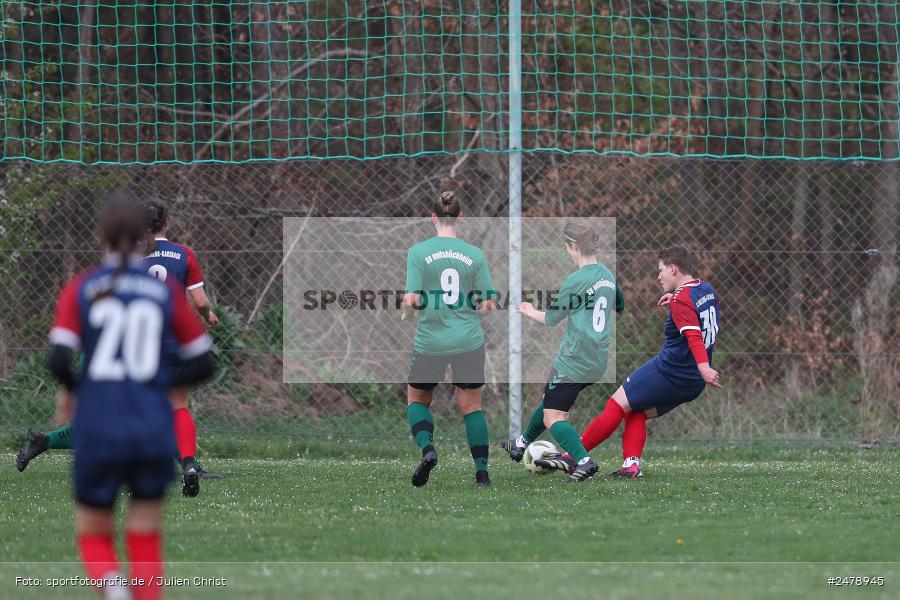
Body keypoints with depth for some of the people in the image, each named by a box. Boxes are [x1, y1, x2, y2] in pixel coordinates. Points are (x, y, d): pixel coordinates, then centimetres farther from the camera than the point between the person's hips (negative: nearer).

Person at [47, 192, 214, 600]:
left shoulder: (81, 289, -1)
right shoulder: (167, 292, 3)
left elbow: (59, 360, -10)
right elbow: (203, 364, 3)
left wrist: (72, 390, 10)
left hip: (98, 432, -1)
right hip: (153, 430, 1)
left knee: (93, 536, 13)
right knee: (145, 543, 11)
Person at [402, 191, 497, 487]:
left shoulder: (418, 252, -8)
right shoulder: (475, 255, -2)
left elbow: (412, 300, -13)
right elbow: (489, 302, 0)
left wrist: (405, 313, 8)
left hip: (429, 341, -1)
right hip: (469, 341, 1)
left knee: (417, 399, 18)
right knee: (471, 405, 11)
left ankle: (427, 449, -8)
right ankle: (482, 472, 7)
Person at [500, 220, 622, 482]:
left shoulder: (576, 280, -16)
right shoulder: (608, 276, 6)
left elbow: (552, 318, -4)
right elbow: (620, 306, 25)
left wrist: (530, 312, 16)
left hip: (573, 361, -8)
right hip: (598, 362, 8)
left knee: (553, 417, -5)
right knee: (550, 399, 26)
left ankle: (583, 460, -22)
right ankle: (521, 445, 41)